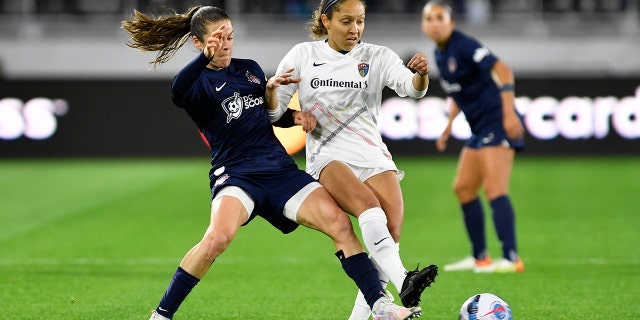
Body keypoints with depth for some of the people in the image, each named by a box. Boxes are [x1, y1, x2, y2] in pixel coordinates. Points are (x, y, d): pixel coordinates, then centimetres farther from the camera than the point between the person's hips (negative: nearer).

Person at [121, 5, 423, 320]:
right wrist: (206, 57, -47)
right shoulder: (198, 82, -3)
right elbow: (177, 91, -29)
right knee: (219, 235, -33)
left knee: (339, 223, -11)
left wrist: (294, 117, 6)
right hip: (235, 174, -6)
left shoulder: (250, 69, 16)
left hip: (280, 170, 6)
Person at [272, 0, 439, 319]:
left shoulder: (378, 57, 8)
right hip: (328, 159, -3)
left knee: (392, 230, -17)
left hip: (374, 158, 3)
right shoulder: (303, 55, 7)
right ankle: (402, 281, -50)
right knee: (369, 205, -32)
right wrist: (270, 92, -15)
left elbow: (411, 87, -10)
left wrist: (420, 75, -34)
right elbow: (272, 112, 8)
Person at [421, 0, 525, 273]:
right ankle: (479, 257, 20)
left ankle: (511, 259, -21)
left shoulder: (463, 46, -16)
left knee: (494, 189, -18)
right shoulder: (439, 55, 11)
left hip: (498, 123, -10)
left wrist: (509, 112, -35)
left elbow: (503, 71, -25)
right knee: (463, 188, 12)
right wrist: (448, 127, 24)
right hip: (480, 128, 10)